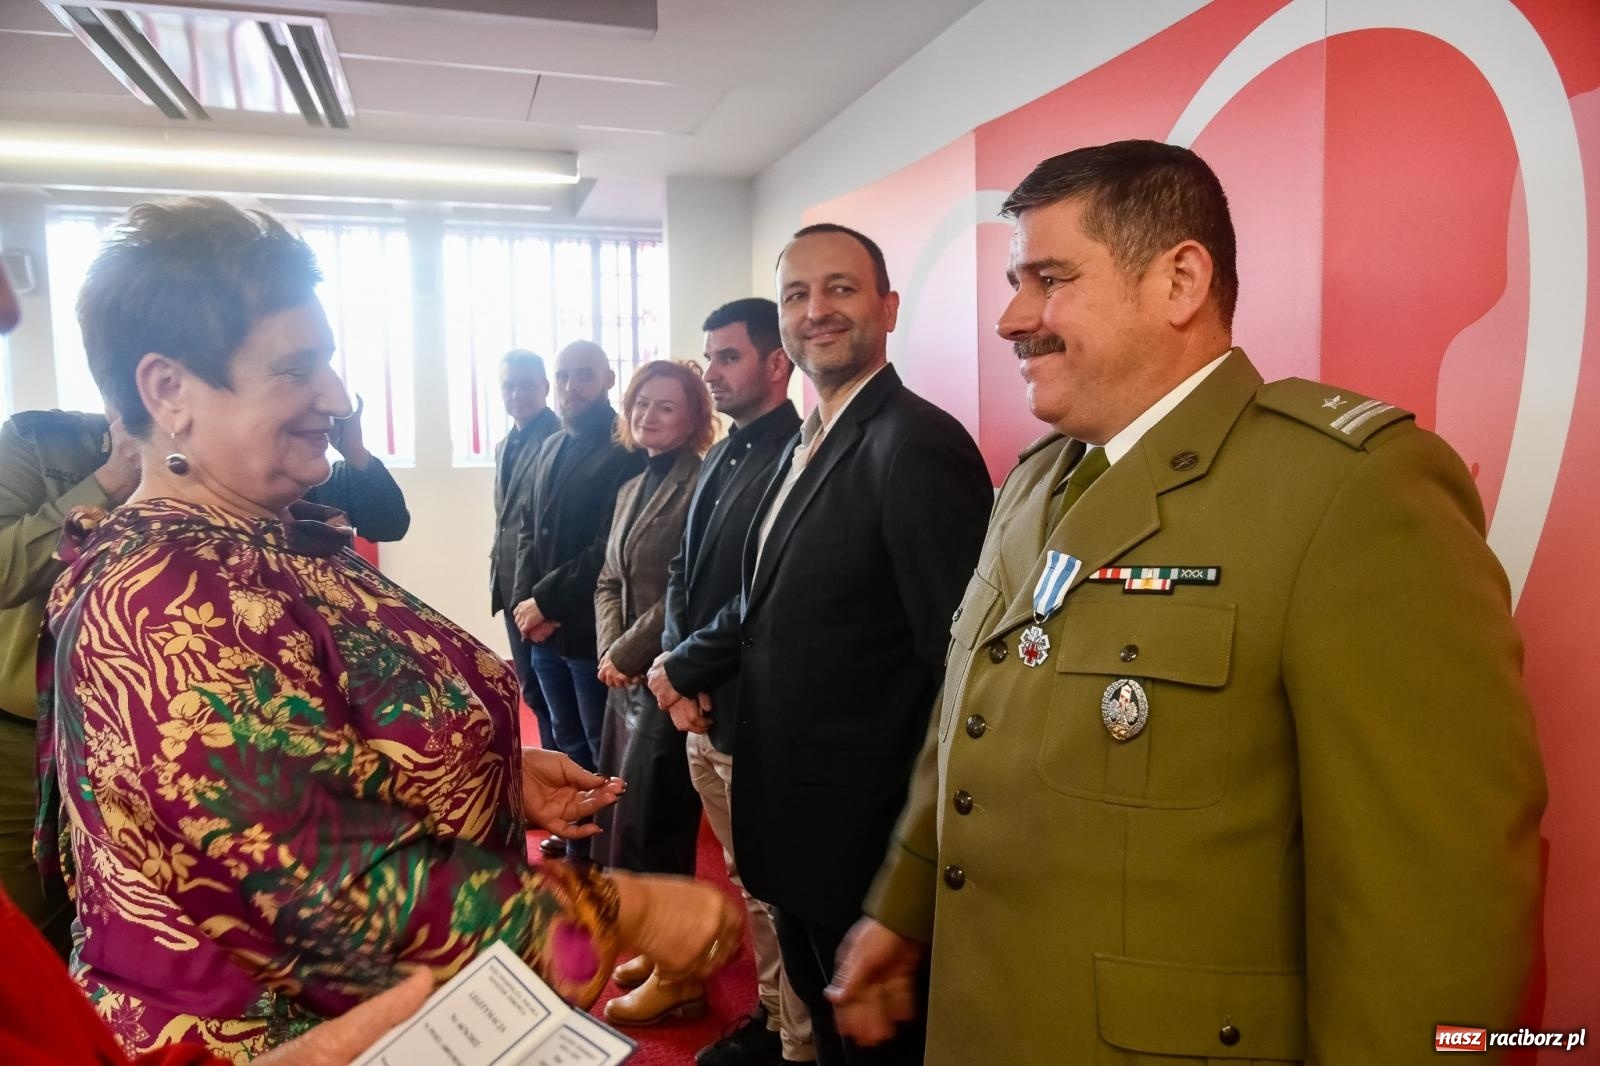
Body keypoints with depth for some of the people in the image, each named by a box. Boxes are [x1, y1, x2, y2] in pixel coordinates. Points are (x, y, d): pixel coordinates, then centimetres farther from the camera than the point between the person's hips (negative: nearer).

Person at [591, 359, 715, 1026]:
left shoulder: (700, 486, -14)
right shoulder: (632, 489, 14)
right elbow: (609, 582, 14)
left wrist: (628, 652, -12)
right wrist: (609, 650, -2)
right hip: (628, 677, 9)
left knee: (651, 821, 1)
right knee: (625, 814, 16)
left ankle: (677, 975, 19)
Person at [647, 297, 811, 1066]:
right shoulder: (718, 460, 13)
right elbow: (684, 574, 13)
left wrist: (681, 668, -12)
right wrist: (677, 672, -2)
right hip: (703, 714, 9)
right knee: (750, 885, 21)